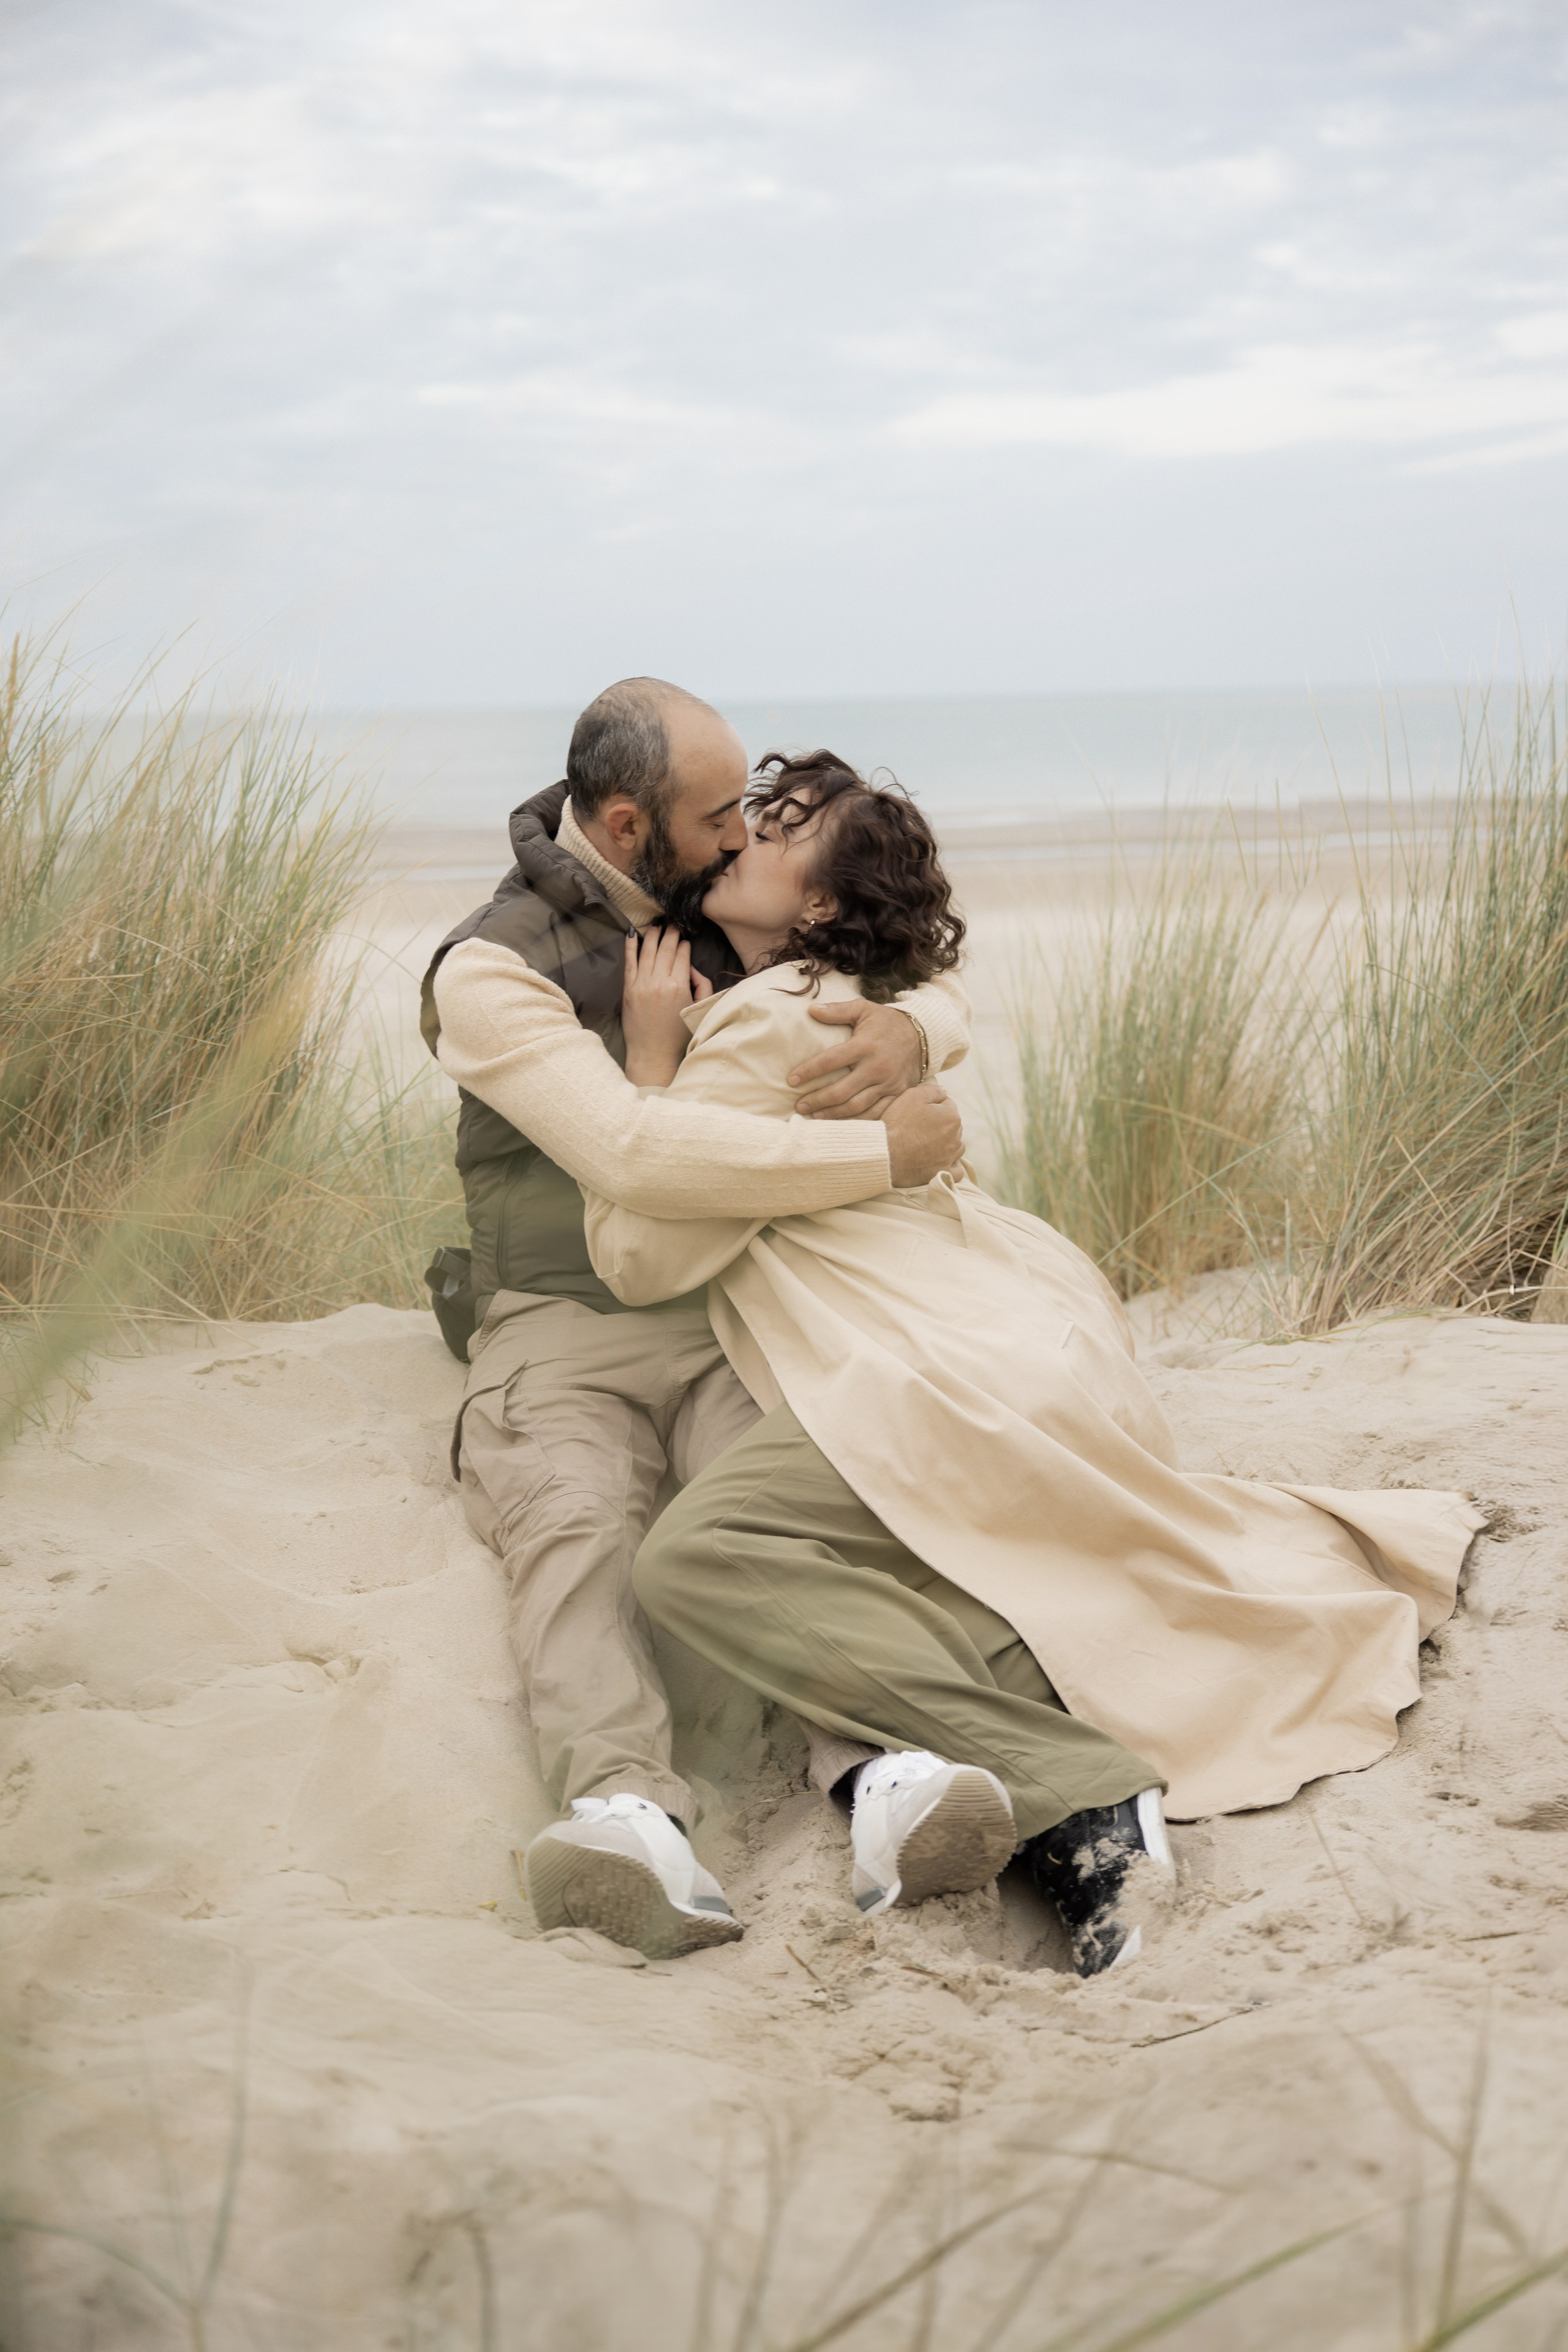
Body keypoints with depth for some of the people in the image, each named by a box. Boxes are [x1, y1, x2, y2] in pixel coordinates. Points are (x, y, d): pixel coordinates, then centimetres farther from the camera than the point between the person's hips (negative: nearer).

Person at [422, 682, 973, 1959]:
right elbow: (635, 1151, -24)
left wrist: (912, 1031, -10)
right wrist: (881, 1154, -22)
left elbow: (941, 991, 17)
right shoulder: (493, 968, -9)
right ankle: (627, 1809, -59)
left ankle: (875, 1760, -56)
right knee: (574, 1524, -35)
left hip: (738, 1309, 3)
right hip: (567, 1329, -3)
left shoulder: (729, 916, 11)